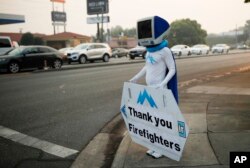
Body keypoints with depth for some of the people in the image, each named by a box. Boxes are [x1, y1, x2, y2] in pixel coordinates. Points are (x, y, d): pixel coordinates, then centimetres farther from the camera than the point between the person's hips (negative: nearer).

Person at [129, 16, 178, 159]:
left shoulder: (165, 50, -15)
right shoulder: (150, 50, 8)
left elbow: (172, 69, -13)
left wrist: (163, 83, -26)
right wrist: (136, 78, 18)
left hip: (160, 90, -8)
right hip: (149, 89, 8)